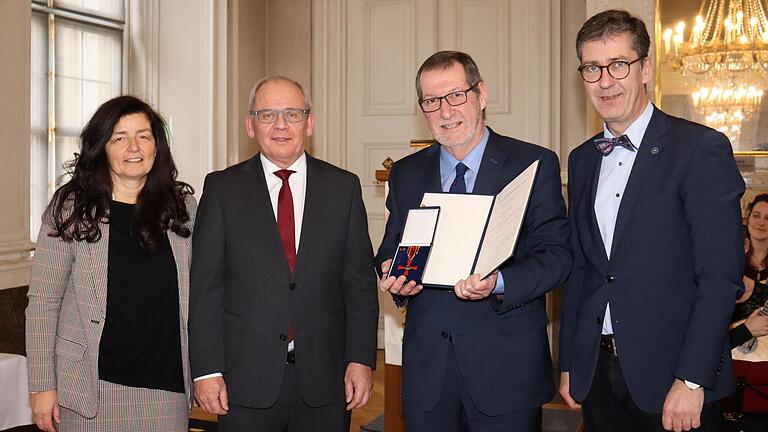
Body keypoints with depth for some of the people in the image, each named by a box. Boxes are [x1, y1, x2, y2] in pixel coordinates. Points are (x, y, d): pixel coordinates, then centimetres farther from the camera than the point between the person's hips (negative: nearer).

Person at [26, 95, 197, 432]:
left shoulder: (182, 205, 5)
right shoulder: (71, 207, -3)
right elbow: (43, 302, -3)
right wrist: (42, 385, -6)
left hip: (166, 386, 2)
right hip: (91, 387, -2)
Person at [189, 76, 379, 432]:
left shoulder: (344, 187, 5)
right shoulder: (222, 188, 2)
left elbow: (360, 282, 3)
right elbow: (205, 285, -1)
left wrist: (361, 360, -4)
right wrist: (206, 370, -7)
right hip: (246, 379, -1)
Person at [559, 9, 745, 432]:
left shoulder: (702, 148, -9)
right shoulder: (582, 160, 10)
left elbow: (720, 275, -14)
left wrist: (691, 380, -17)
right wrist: (568, 363, 10)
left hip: (668, 374, -5)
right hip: (596, 373, 5)